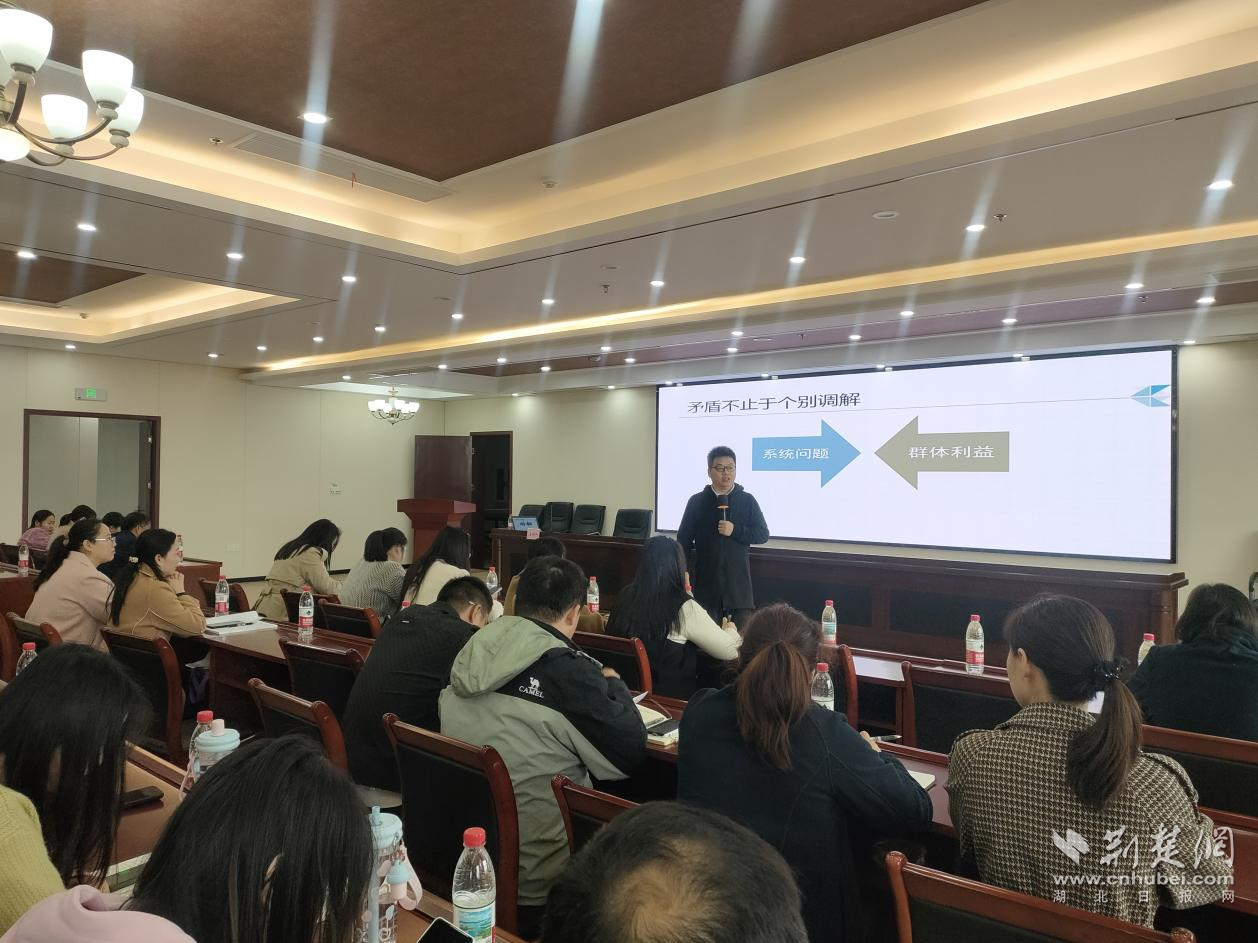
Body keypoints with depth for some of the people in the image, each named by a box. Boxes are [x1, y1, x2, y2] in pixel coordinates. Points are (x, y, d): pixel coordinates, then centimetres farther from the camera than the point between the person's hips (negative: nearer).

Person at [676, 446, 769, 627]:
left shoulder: (747, 501, 4)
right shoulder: (696, 501, 4)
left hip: (738, 582, 0)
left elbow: (763, 534, 2)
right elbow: (683, 541, 5)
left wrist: (735, 531, -13)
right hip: (706, 582, 0)